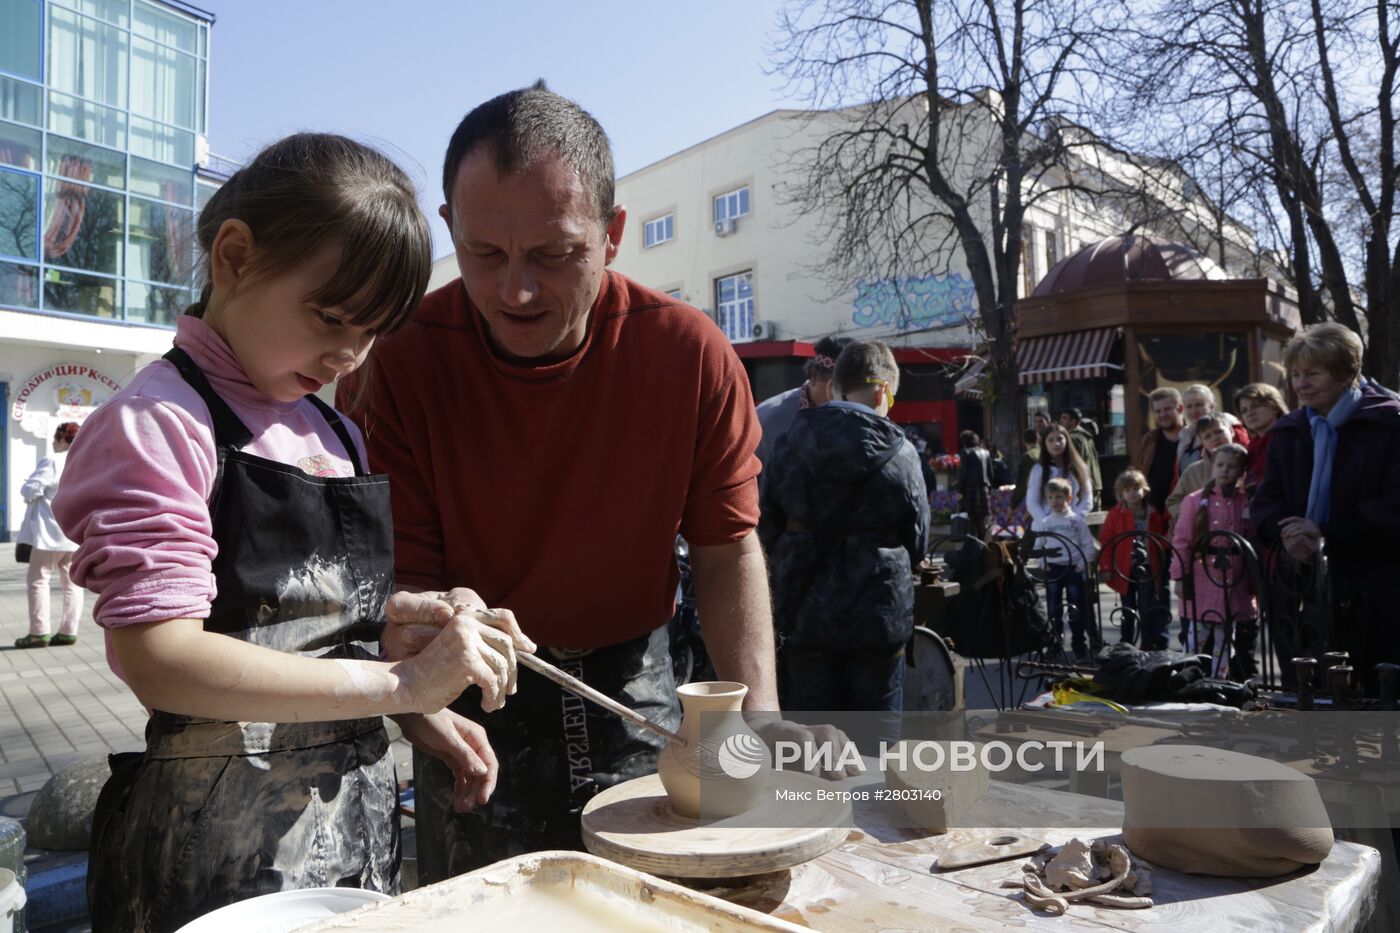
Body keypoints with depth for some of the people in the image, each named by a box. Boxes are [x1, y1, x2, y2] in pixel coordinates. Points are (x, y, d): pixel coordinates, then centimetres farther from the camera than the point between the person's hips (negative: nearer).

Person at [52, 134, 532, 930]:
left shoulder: (337, 436, 10)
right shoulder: (158, 424, -13)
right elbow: (160, 660, -23)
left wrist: (428, 718, 3)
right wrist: (401, 684, -26)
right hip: (227, 844, -7)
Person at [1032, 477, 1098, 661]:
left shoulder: (1077, 519, -1)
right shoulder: (1043, 522, 4)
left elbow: (1088, 545, -1)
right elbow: (1037, 546, 6)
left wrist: (1083, 564, -10)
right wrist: (1042, 564, -6)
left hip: (1074, 569, -2)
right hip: (1052, 570, 2)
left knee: (1077, 610, 2)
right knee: (1053, 610, 7)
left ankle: (1080, 647, 11)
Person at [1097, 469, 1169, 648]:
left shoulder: (1154, 514, 0)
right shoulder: (1115, 514, -7)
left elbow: (1162, 538, 14)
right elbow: (1105, 541, -7)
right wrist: (1106, 567, -10)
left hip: (1148, 569, 1)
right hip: (1125, 570, -1)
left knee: (1147, 611, 1)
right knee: (1128, 612, 11)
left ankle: (1149, 646, 11)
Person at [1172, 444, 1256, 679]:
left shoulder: (1247, 504, 4)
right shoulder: (1195, 501, -1)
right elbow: (1181, 541, -2)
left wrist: (1255, 583, 4)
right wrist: (1180, 577, -6)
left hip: (1235, 586, 2)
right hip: (1201, 585, -2)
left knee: (1224, 642, 11)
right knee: (1197, 638, 2)